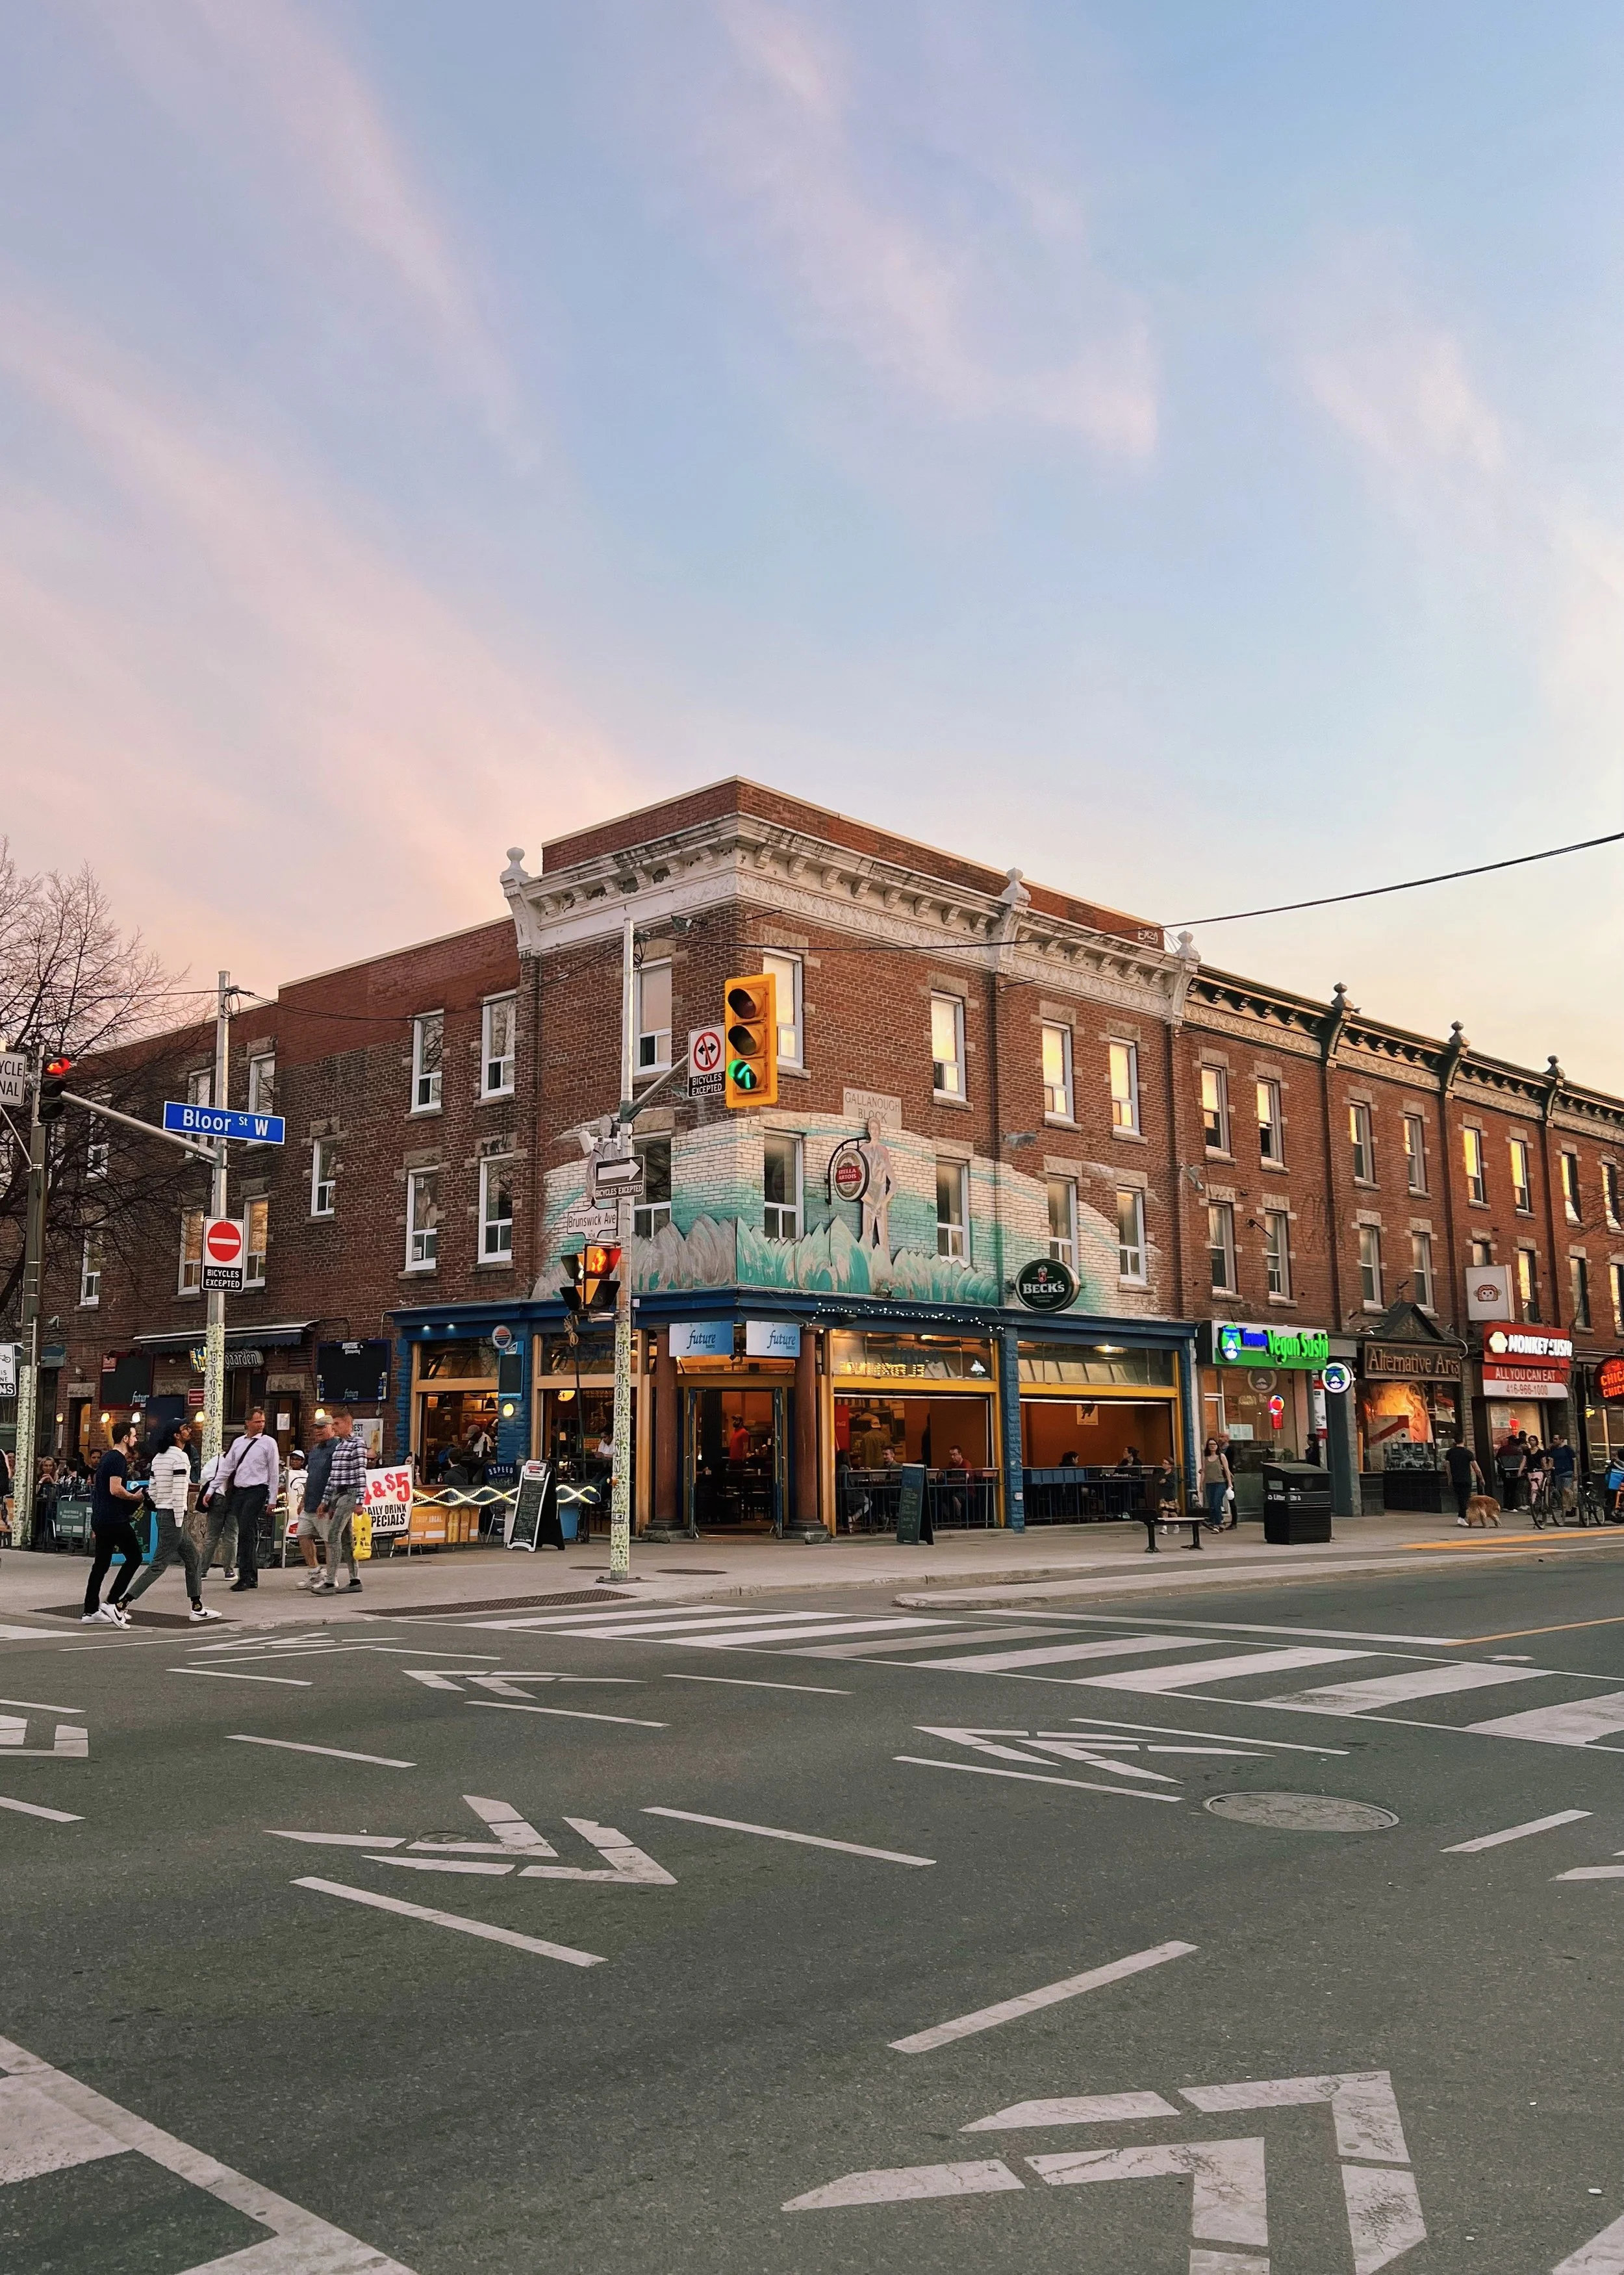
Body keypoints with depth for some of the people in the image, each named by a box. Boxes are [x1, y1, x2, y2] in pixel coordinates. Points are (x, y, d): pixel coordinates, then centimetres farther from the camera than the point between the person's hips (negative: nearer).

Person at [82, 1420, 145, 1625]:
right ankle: (113, 1602, -6)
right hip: (115, 1519, -10)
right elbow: (115, 1490, -23)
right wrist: (135, 1497, -7)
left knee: (101, 1564, 11)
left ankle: (90, 1611, 11)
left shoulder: (106, 1458, 18)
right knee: (134, 1557, -2)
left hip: (100, 1519, 10)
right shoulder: (118, 1459, -13)